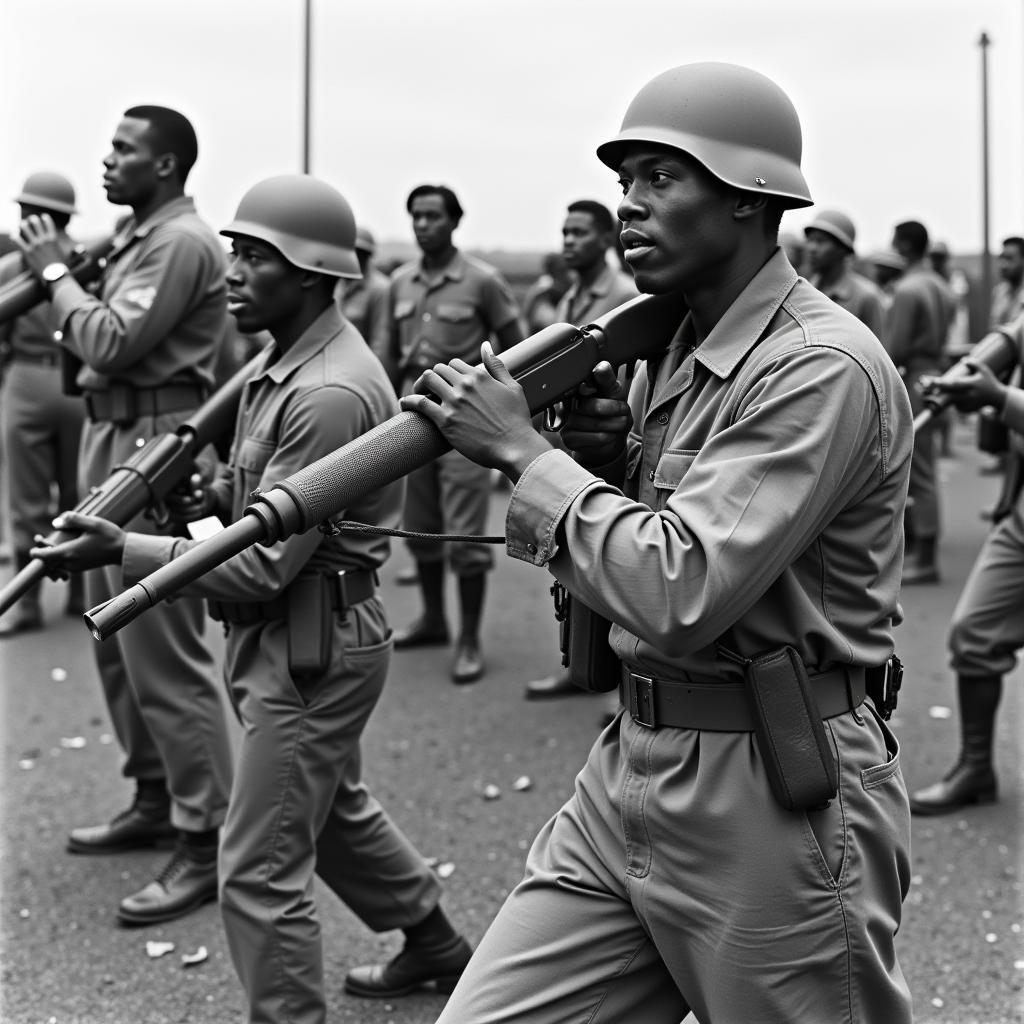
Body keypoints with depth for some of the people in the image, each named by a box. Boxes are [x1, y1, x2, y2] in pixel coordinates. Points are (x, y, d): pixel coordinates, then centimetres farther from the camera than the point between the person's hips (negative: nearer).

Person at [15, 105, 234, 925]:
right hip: (112, 436, 10)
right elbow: (99, 345, 15)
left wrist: (55, 271, -8)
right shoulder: (139, 236, 17)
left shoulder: (182, 242, -13)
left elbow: (111, 343, -20)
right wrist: (59, 275, 3)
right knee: (118, 639, 17)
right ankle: (156, 800, 29)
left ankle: (207, 840, -2)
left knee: (164, 652, -9)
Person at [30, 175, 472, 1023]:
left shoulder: (330, 393, -25)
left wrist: (124, 551, -25)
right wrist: (221, 495, 1)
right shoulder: (288, 361, 5)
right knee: (336, 810, 28)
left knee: (261, 872, -2)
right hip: (281, 636, 11)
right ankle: (435, 944, 47)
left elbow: (265, 563, -25)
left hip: (311, 646, -11)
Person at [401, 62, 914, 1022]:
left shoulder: (822, 367, -17)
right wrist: (606, 459, -3)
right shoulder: (664, 350, 9)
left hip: (771, 798, -7)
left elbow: (680, 592, -26)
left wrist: (524, 451, -17)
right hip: (628, 767, 8)